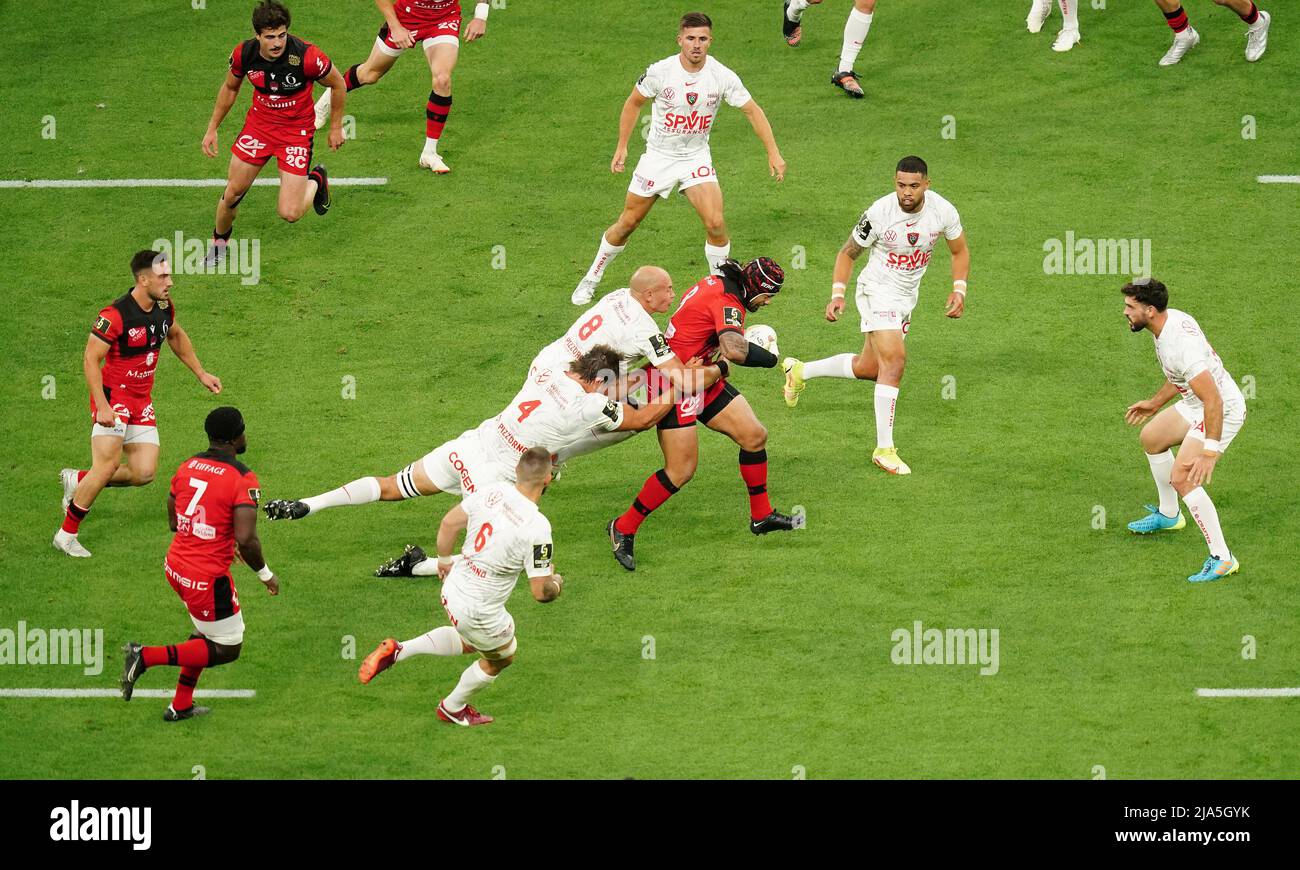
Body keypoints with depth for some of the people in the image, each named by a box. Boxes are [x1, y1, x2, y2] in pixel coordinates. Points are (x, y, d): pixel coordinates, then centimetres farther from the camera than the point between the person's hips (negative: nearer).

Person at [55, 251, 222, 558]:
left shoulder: (163, 306, 2)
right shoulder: (115, 315, -22)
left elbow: (176, 337, 24)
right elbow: (90, 359, -19)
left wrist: (201, 373, 22)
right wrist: (102, 406, -26)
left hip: (142, 403, 7)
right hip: (113, 396, -7)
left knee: (144, 473, -1)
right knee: (108, 466, -16)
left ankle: (77, 480, 22)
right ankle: (66, 535, -3)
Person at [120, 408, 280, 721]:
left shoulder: (187, 467, 3)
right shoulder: (244, 480, -18)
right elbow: (246, 539, -24)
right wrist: (266, 574, -6)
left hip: (176, 566, 8)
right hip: (209, 579, -8)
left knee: (205, 632, 29)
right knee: (227, 649, 10)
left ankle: (181, 706, 31)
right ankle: (147, 657, -4)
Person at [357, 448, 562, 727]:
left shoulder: (493, 491, -9)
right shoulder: (537, 527, -27)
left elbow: (448, 524, 4)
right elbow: (541, 592, -22)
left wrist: (444, 561, 23)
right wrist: (556, 584, 3)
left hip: (453, 589, 6)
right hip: (479, 612, -6)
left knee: (469, 643, 36)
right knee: (501, 658, 26)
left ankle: (398, 651, 23)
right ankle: (453, 709, 47)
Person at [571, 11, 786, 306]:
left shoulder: (722, 77, -16)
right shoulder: (660, 71, -17)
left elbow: (753, 111, -5)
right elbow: (633, 103, 1)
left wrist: (773, 153, -9)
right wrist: (622, 146, 0)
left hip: (696, 158, 0)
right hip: (658, 157, 0)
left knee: (715, 223, -17)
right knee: (627, 222, 7)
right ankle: (591, 280, 27)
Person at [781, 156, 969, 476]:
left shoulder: (943, 211, -12)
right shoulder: (879, 213, -22)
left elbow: (960, 251, 5)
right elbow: (848, 253, -8)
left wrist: (959, 290, -8)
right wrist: (837, 294, -17)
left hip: (907, 297, 6)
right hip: (878, 291, -6)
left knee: (868, 369, 16)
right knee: (894, 361, -20)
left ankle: (800, 371, 39)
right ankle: (884, 449, -16)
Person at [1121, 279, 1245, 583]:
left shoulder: (1181, 343, -34)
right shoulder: (1171, 318, -3)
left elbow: (1213, 400, -37)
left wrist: (1210, 451, -38)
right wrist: (1155, 403, 26)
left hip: (1222, 411, -11)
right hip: (1195, 405, 11)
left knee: (1181, 478, -19)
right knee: (1151, 438, 26)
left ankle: (1221, 559, -14)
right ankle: (1168, 515, 46)